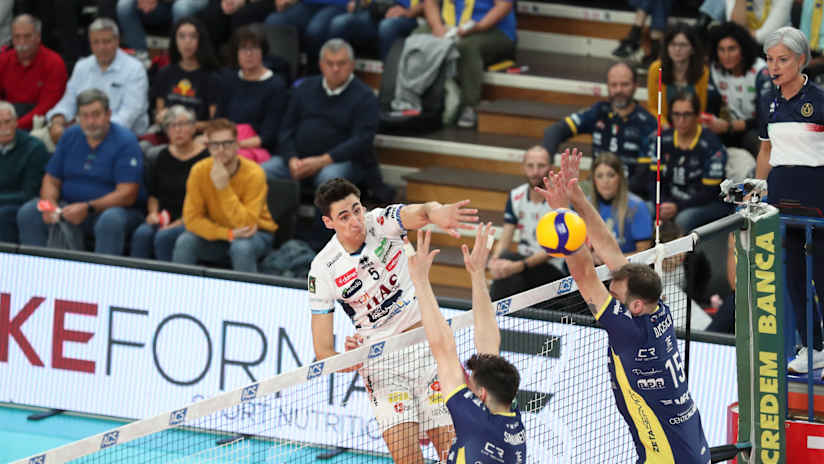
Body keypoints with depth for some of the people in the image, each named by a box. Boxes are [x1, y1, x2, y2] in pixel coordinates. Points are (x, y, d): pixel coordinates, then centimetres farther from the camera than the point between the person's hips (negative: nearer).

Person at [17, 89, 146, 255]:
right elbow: (51, 180, 11)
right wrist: (50, 204, -13)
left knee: (111, 221, -40)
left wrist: (88, 208, -28)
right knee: (28, 213, -17)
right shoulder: (70, 136, 10)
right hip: (70, 208, 5)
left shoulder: (125, 141, -8)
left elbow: (127, 194, -16)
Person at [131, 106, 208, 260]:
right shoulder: (164, 157, 16)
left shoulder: (204, 157, -4)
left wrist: (180, 222, -15)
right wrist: (153, 213, 3)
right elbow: (153, 194, 24)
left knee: (164, 237, -34)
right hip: (163, 218, 5)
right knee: (142, 234, -26)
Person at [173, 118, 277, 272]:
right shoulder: (199, 171, -13)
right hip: (217, 231, 3)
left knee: (241, 247, -36)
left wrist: (224, 187, -35)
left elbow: (246, 224, -28)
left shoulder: (254, 174, -22)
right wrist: (228, 234, -26)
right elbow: (192, 219, -14)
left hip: (256, 233, -3)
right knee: (185, 242, -24)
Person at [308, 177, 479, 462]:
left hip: (425, 342, 1)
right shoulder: (323, 270, -9)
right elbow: (323, 352, -6)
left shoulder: (381, 222, -8)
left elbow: (417, 213, -33)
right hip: (379, 361, -1)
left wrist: (435, 212, -57)